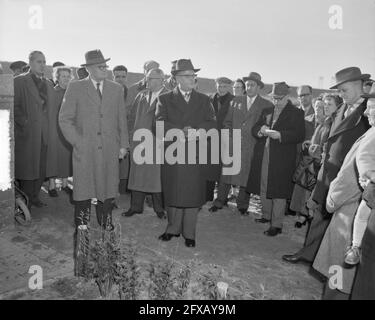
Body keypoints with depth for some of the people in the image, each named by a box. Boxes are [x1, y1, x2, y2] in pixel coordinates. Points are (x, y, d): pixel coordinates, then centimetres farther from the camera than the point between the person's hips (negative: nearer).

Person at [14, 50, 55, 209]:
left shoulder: (48, 84, 16)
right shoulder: (19, 81, -2)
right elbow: (14, 106, -6)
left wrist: (49, 124, 9)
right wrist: (24, 123, -13)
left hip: (44, 134, 5)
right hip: (26, 133, -5)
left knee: (41, 167, 8)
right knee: (26, 166, 0)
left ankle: (34, 196, 20)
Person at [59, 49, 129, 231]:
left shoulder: (116, 89, 11)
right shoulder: (75, 88, 3)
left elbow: (122, 120, 12)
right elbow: (64, 119, 2)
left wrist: (123, 145, 6)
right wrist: (77, 142, -6)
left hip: (110, 150, 2)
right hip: (84, 150, -2)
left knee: (107, 190, 6)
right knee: (83, 193, 2)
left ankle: (106, 227, 21)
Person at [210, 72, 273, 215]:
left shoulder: (266, 105, 3)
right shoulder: (236, 101, 12)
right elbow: (227, 121, 14)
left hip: (252, 147, -2)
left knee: (246, 176, 4)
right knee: (226, 173, 3)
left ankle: (242, 206, 19)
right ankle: (219, 202, 17)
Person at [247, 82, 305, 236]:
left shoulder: (295, 113, -1)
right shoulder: (266, 111, 16)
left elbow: (300, 135, -11)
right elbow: (254, 129, 14)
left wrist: (279, 135, -23)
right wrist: (261, 130, -9)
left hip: (282, 158, -5)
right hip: (263, 156, 6)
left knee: (278, 192, -2)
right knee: (263, 189, 14)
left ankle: (277, 224, 6)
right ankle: (266, 215, 32)